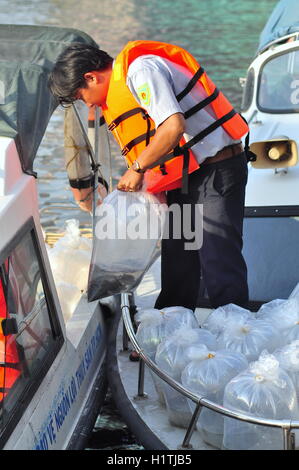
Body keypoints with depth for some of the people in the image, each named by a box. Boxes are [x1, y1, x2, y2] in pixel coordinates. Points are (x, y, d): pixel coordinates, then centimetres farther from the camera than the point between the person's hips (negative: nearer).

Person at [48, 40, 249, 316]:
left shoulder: (141, 70, -16)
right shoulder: (117, 90, 15)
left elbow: (174, 126, -28)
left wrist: (138, 168, -17)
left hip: (217, 171, -10)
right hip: (184, 179, 10)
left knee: (219, 262, -12)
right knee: (177, 262, 13)